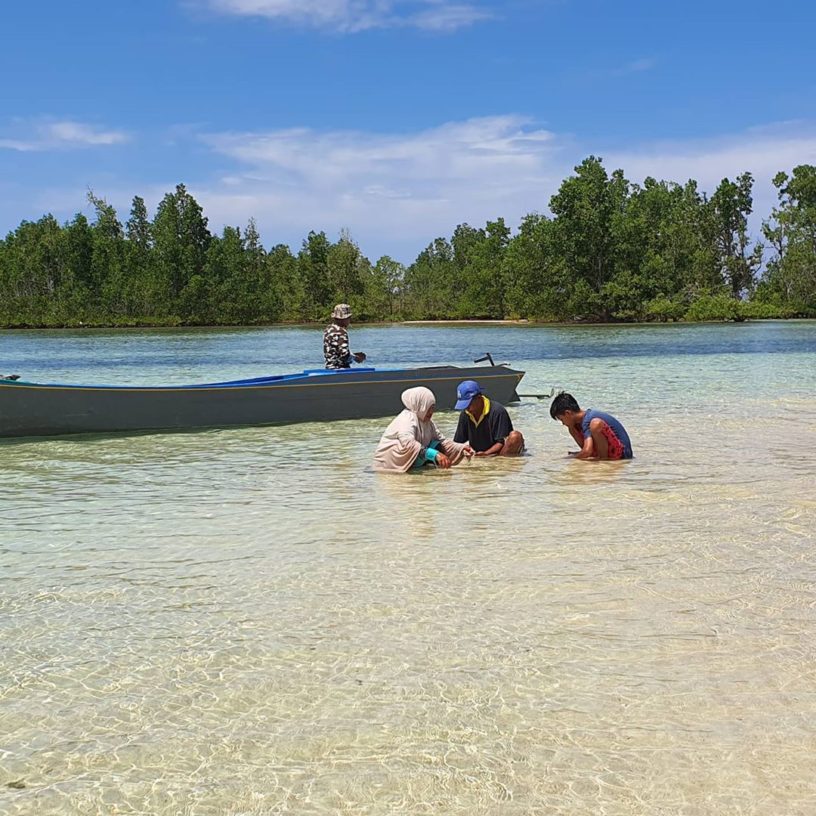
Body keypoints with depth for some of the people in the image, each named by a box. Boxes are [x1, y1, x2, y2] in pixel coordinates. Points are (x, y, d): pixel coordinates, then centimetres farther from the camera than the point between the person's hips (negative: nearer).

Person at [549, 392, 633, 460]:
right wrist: (571, 427, 0)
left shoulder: (588, 420, -22)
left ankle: (603, 457, -16)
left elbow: (587, 451, -31)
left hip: (622, 452, -10)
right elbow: (584, 446, 9)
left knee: (596, 423, -34)